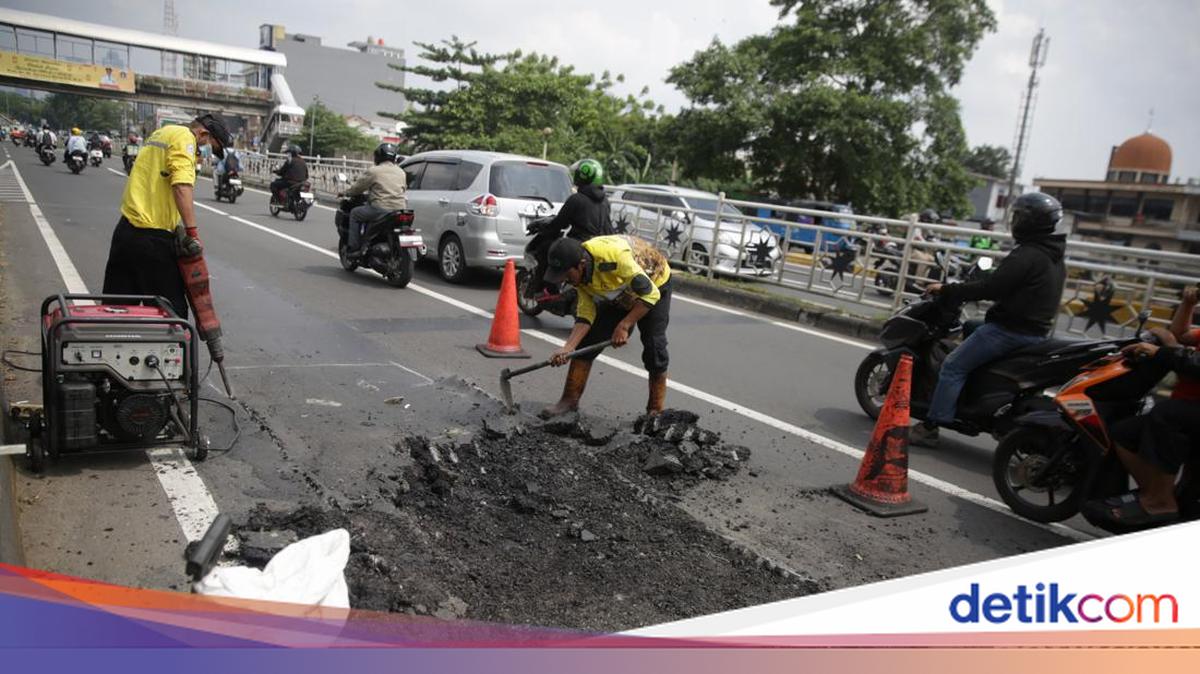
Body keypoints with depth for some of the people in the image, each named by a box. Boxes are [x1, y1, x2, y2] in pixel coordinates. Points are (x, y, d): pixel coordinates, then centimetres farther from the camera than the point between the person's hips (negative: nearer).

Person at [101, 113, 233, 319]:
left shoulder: (163, 133, 20)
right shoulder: (184, 137, -10)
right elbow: (182, 186, -25)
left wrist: (175, 225, 11)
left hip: (126, 229, 9)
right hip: (152, 237, -9)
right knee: (172, 309, -1)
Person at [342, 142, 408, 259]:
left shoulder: (373, 171, -1)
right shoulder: (401, 172, 17)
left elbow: (358, 187, 5)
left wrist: (347, 193, 27)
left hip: (381, 209, -6)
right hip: (400, 211, 6)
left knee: (355, 214, 14)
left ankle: (354, 248, 8)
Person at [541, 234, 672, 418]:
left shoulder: (614, 255, -43)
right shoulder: (579, 273, -19)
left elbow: (650, 294, -37)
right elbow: (586, 314, -17)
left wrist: (624, 326, -36)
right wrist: (568, 348, -28)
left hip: (653, 285, -6)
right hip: (618, 296, 6)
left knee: (654, 346, -14)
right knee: (588, 339, -5)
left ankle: (656, 410, 1)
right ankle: (570, 400, 4)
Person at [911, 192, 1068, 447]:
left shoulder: (1027, 255, -18)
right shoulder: (1055, 258, 13)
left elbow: (989, 288, -22)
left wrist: (946, 291, -14)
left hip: (1009, 329, -10)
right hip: (1037, 330, 10)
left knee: (953, 367, -9)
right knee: (969, 330, 29)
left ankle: (929, 428, -13)